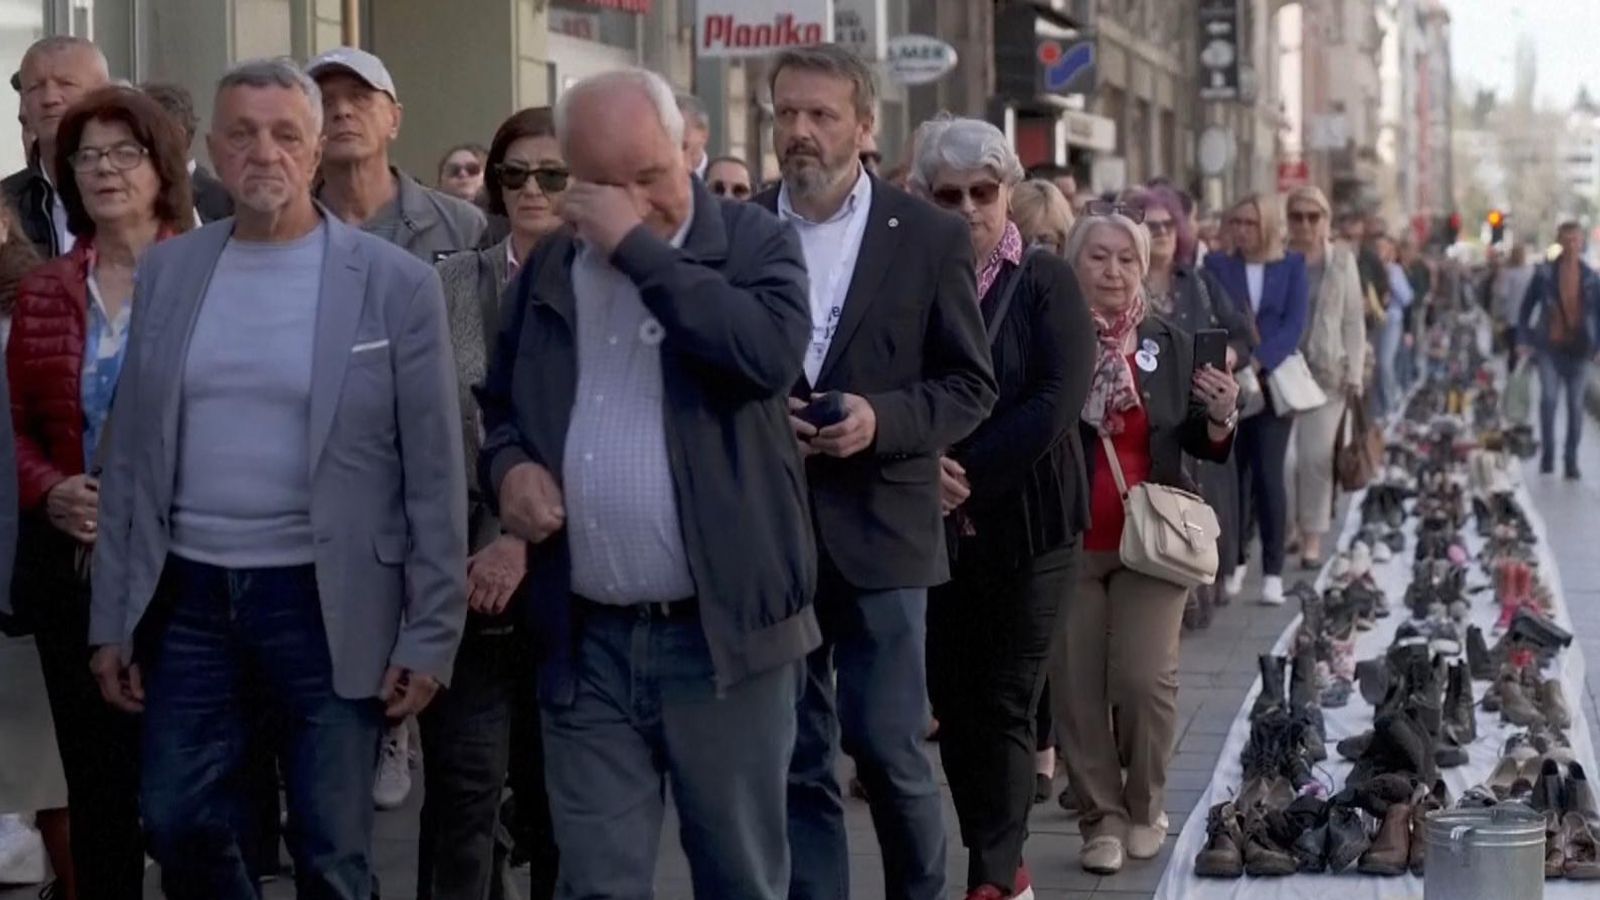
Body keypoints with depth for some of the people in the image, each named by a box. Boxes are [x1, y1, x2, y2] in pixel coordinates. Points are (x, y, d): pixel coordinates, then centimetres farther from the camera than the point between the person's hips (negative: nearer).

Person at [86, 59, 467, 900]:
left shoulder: (395, 282, -5)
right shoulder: (167, 271, 6)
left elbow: (434, 475, -5)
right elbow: (133, 455, 9)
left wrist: (429, 633, -8)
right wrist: (113, 616, 6)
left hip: (327, 604, -3)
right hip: (190, 595, 4)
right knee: (178, 828, 9)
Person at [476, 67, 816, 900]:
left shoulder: (751, 243, -2)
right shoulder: (548, 269, 11)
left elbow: (771, 353, -22)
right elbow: (498, 406, 22)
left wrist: (637, 247, -19)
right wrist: (508, 466, -1)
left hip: (720, 631, -3)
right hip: (585, 640, 4)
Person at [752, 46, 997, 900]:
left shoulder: (931, 236, 0)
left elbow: (971, 384, 2)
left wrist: (883, 419, -15)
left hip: (878, 528, -2)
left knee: (889, 750, 1)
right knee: (793, 759, 6)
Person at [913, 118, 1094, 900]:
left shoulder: (1045, 283, -1)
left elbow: (1056, 401, -12)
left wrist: (970, 474, -17)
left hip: (1025, 522, -2)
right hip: (933, 526, 3)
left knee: (1005, 705, 0)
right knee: (953, 702, 5)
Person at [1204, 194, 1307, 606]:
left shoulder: (1292, 266, 6)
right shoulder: (1218, 266, 7)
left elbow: (1294, 324, -3)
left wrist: (1259, 362, -16)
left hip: (1273, 382, -1)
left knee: (1269, 474, -7)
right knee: (1234, 475, 1)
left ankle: (1273, 572, -3)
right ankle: (1234, 563, 15)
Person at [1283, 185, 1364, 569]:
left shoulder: (1341, 260, 7)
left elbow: (1353, 320, 9)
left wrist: (1354, 375, 3)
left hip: (1327, 371, 1)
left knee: (1317, 457, -1)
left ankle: (1313, 539, 7)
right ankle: (1285, 526, 12)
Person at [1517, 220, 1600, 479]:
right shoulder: (1545, 274, 1)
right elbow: (1526, 307, 6)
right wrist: (1524, 340, -1)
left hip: (1579, 349, 1)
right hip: (1550, 346, -1)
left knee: (1576, 404, 5)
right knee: (1548, 397, -13)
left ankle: (1571, 459, 14)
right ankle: (1547, 453, 1)